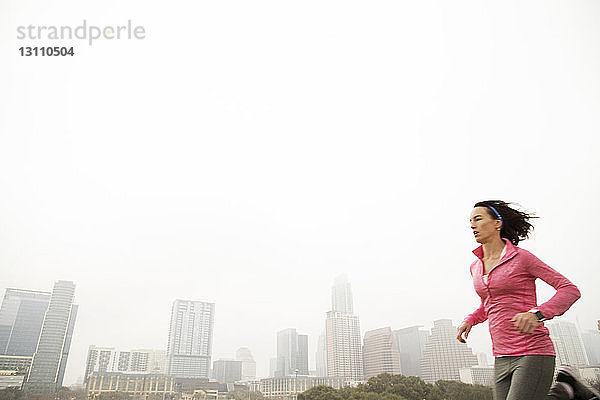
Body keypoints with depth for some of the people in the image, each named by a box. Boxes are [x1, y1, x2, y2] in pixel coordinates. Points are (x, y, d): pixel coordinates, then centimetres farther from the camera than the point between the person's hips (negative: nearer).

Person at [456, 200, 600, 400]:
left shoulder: (521, 257, -6)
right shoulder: (476, 267, 12)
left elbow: (570, 290, -6)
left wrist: (537, 314, -23)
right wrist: (469, 321, 7)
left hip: (534, 353, -6)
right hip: (503, 359, 6)